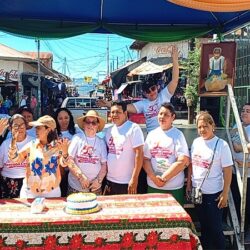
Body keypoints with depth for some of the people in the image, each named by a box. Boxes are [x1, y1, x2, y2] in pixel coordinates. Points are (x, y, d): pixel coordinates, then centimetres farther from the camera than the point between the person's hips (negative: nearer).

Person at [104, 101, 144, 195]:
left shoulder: (133, 128, -10)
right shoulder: (109, 130, 8)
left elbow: (139, 153, -14)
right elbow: (107, 153, 13)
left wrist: (134, 179, -18)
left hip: (126, 183, -6)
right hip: (110, 181, 6)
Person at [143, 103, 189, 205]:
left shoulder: (178, 135, -3)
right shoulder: (151, 134, 7)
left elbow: (182, 161, -12)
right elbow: (145, 159, 4)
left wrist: (163, 178, -13)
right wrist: (154, 178, -10)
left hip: (174, 188, -3)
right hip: (153, 186, 3)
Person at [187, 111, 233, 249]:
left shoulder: (221, 145, -12)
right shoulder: (196, 142, 3)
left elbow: (227, 171, -11)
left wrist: (225, 193, -12)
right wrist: (189, 184, 8)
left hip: (213, 193, -5)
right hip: (197, 191, 5)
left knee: (215, 227, 5)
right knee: (203, 225, 19)